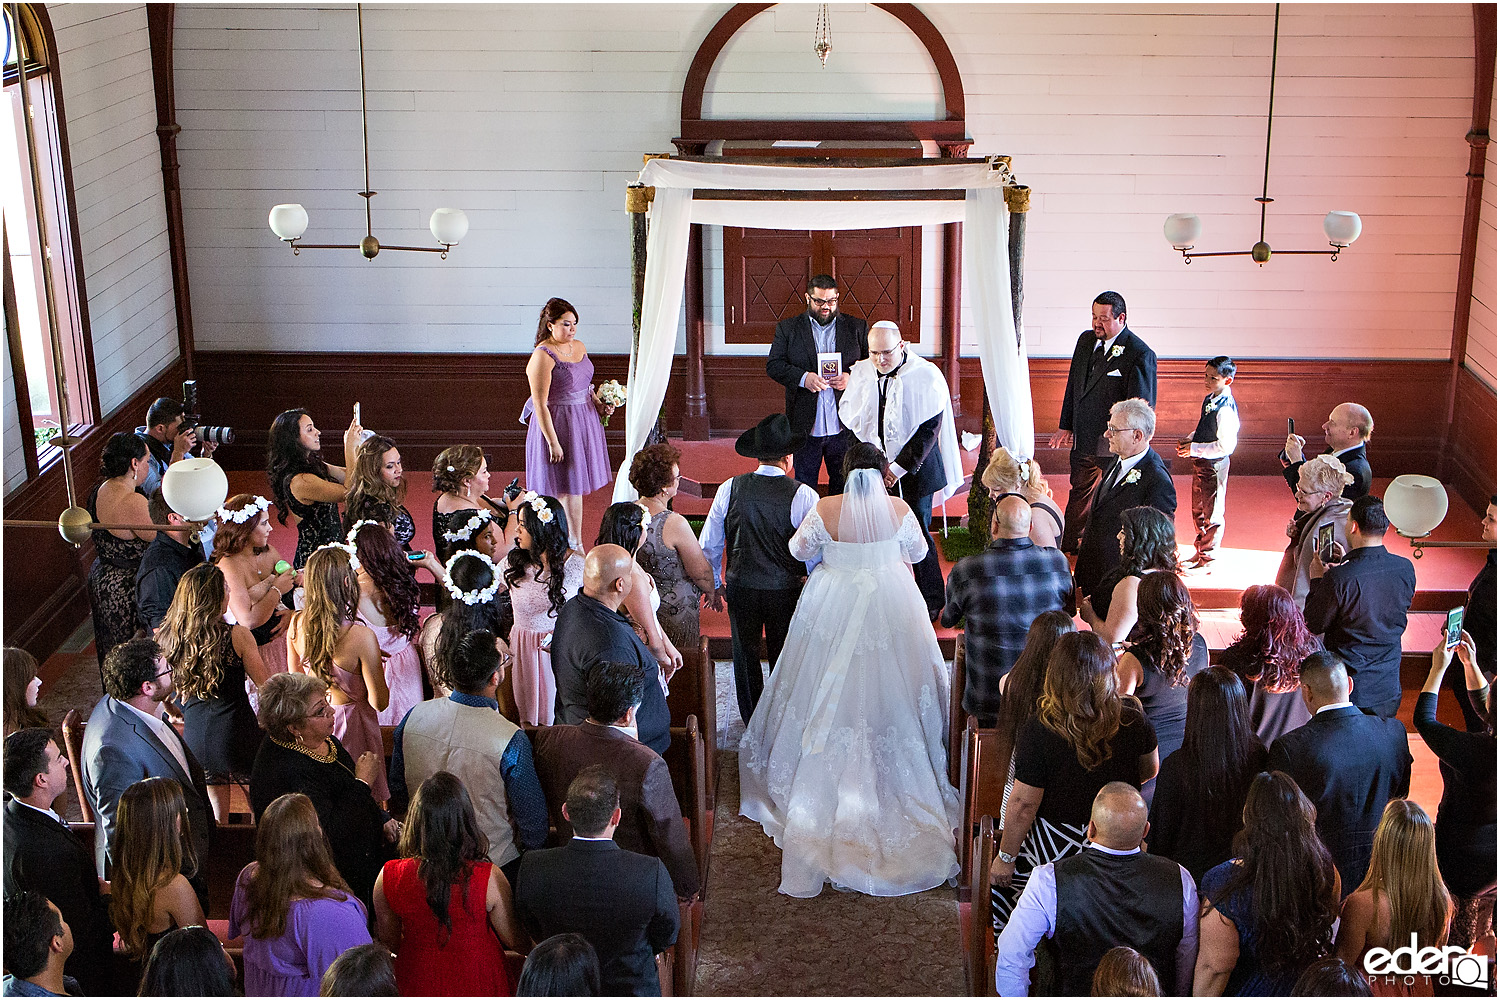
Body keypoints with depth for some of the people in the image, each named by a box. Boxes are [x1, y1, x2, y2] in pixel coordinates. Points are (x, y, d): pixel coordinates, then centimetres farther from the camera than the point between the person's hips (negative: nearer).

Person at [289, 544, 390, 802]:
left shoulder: (296, 623, -11)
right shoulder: (361, 636, -27)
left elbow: (295, 677, 7)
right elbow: (379, 702, -18)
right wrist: (373, 663, -1)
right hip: (350, 721, -5)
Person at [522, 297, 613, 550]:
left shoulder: (579, 347, 7)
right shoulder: (542, 356, -18)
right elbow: (540, 405, -19)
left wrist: (599, 405, 5)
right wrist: (553, 442, -21)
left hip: (584, 421, 8)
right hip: (557, 425, -8)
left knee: (576, 486, 14)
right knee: (564, 488, -1)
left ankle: (575, 543, 24)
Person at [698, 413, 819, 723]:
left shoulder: (730, 489, -10)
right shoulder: (803, 495, -18)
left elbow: (708, 544, -2)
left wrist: (715, 583, 14)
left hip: (740, 587, 2)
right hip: (786, 590, -2)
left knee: (745, 655, 21)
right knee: (783, 657, 18)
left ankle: (751, 720, 38)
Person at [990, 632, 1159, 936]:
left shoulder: (1038, 734, -25)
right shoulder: (1133, 722, -13)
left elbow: (1023, 806, -19)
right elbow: (1149, 771, 6)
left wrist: (1005, 858, -5)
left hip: (1055, 848, -4)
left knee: (999, 876, 23)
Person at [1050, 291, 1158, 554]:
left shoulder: (1140, 354, -16)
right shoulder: (1086, 340, 6)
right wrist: (1065, 425, 13)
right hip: (1082, 439, 7)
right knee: (1079, 492, 20)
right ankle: (1069, 544, 34)